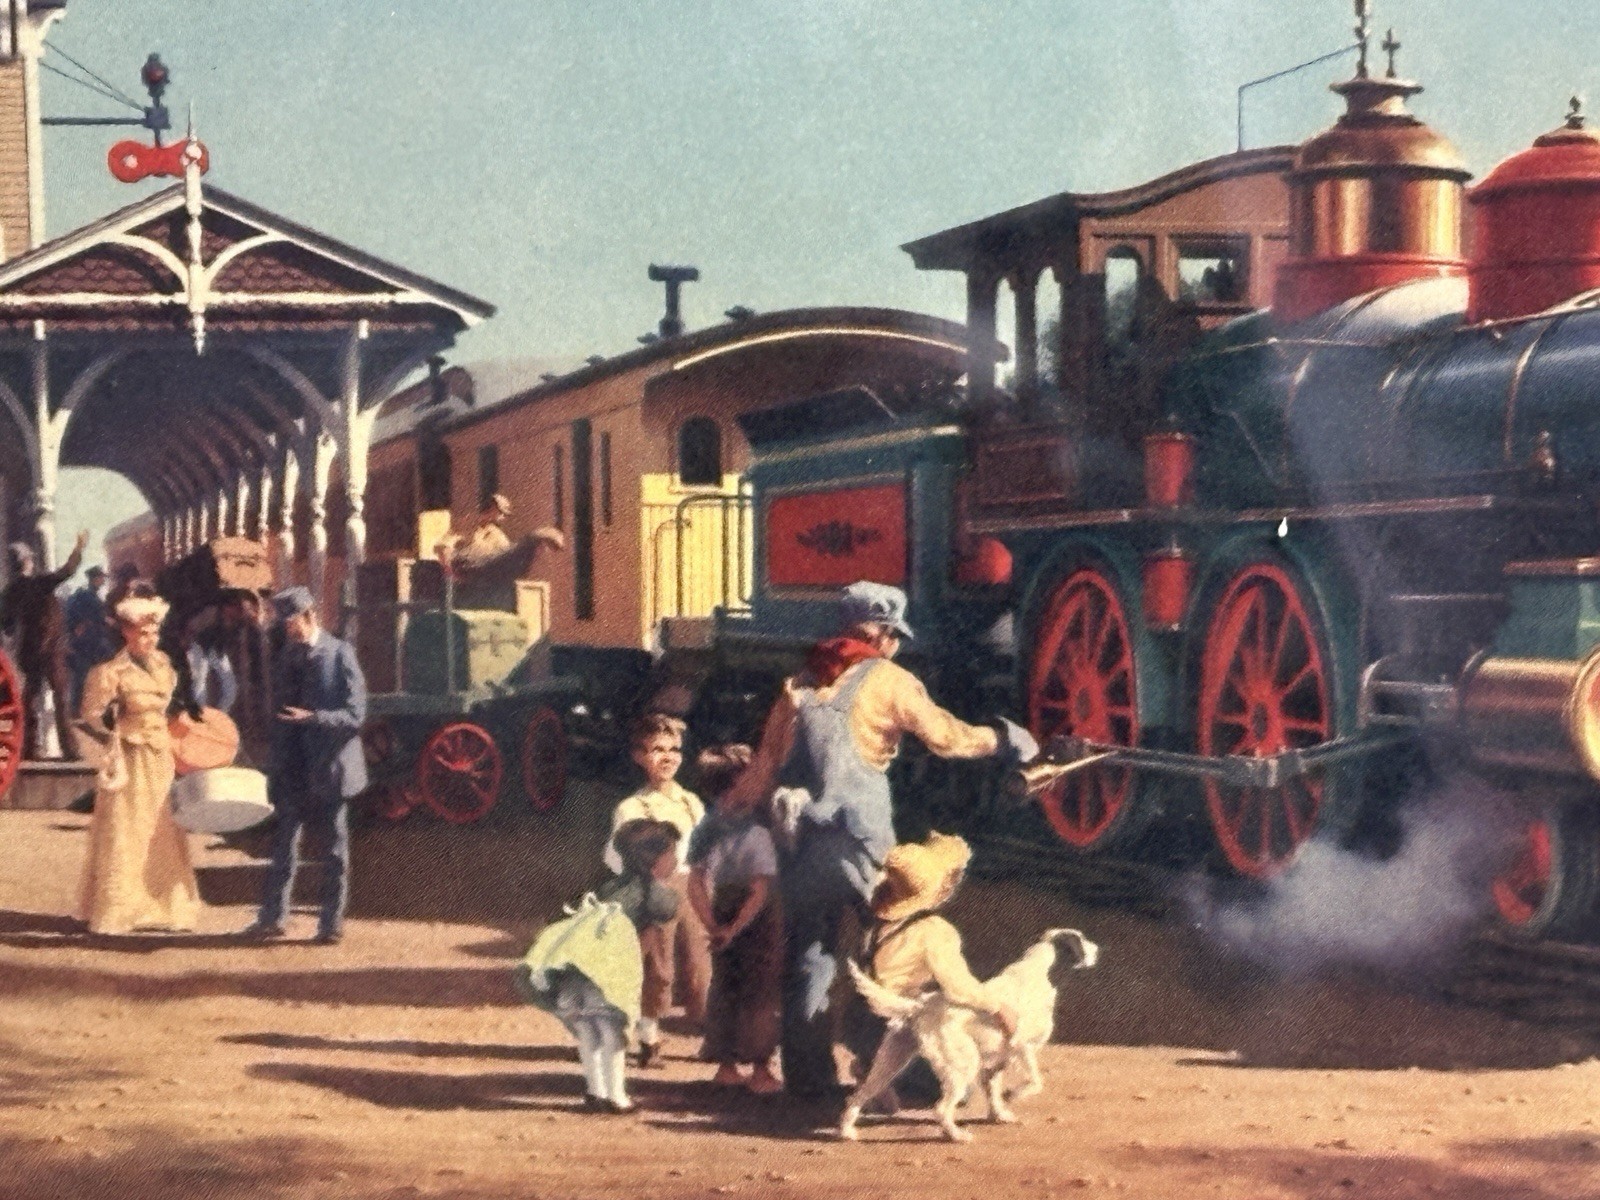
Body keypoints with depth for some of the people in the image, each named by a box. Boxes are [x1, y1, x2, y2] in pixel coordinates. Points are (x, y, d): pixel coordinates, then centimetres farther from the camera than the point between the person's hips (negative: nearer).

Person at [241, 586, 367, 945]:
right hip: (292, 770, 5)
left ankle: (332, 921, 12)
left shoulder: (339, 655, -7)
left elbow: (355, 713, -13)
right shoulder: (287, 656, 10)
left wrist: (313, 717, -26)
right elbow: (279, 713, 15)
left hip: (328, 768, -5)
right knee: (283, 845, 6)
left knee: (334, 848, 5)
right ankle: (272, 917, 12)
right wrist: (275, 762, 9)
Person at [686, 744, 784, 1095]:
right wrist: (735, 929, -15)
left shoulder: (707, 829, -1)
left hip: (724, 912, 6)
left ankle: (726, 1066, 22)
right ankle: (760, 1070, 9)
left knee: (724, 991, 15)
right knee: (761, 995, 5)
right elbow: (761, 891, -23)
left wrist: (714, 926, 1)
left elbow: (695, 884, 0)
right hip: (758, 922, -6)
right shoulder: (756, 832, -19)